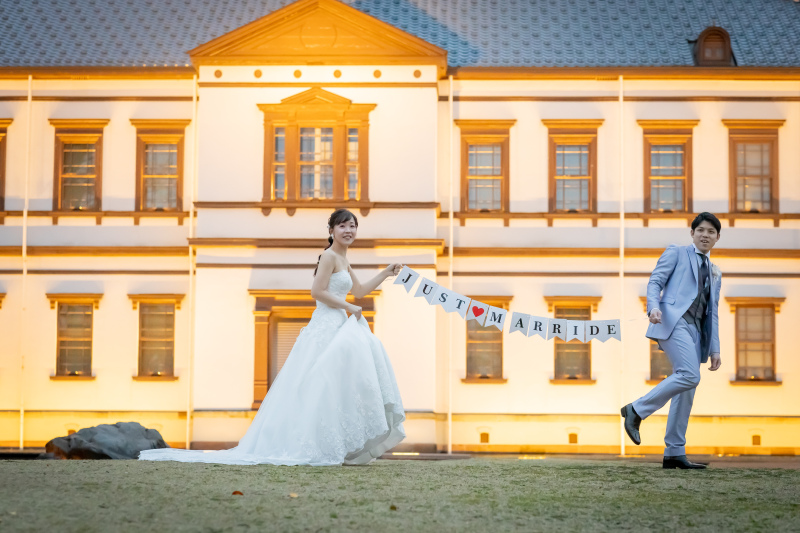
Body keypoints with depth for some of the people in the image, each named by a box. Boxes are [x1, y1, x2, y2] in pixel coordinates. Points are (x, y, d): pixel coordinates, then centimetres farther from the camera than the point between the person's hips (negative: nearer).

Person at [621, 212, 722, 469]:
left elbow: (712, 314, 26)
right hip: (673, 320, -7)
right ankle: (636, 410, -15)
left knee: (686, 392, 0)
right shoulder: (676, 253, 13)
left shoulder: (715, 273, 29)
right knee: (689, 376, -25)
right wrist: (653, 306, -20)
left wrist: (714, 349, 15)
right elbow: (655, 281, 0)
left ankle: (674, 453, 2)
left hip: (695, 330, 7)